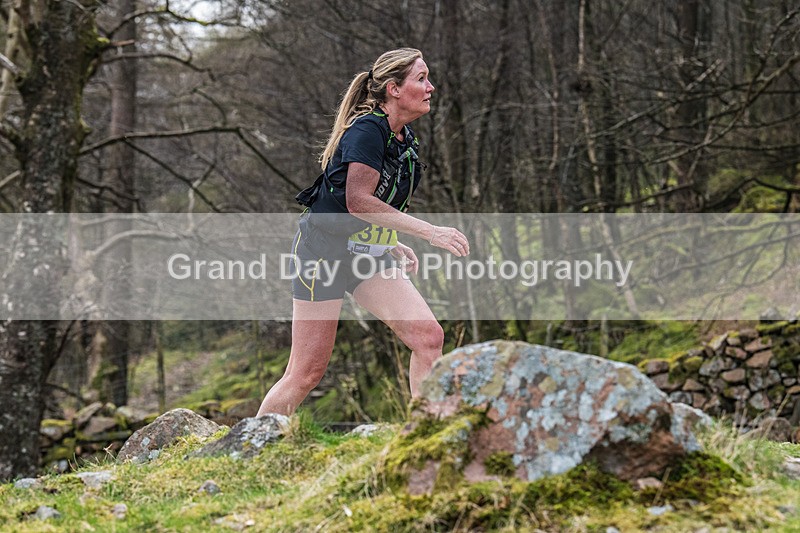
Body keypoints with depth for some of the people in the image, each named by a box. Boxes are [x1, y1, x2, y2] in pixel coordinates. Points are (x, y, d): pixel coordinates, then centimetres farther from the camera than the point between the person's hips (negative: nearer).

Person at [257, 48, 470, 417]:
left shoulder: (405, 138, 8)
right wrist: (430, 231, -27)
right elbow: (357, 201, -28)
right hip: (324, 251, -8)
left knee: (428, 337, -10)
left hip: (369, 254, 8)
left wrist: (393, 245, 13)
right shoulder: (367, 129, -18)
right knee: (307, 373, -5)